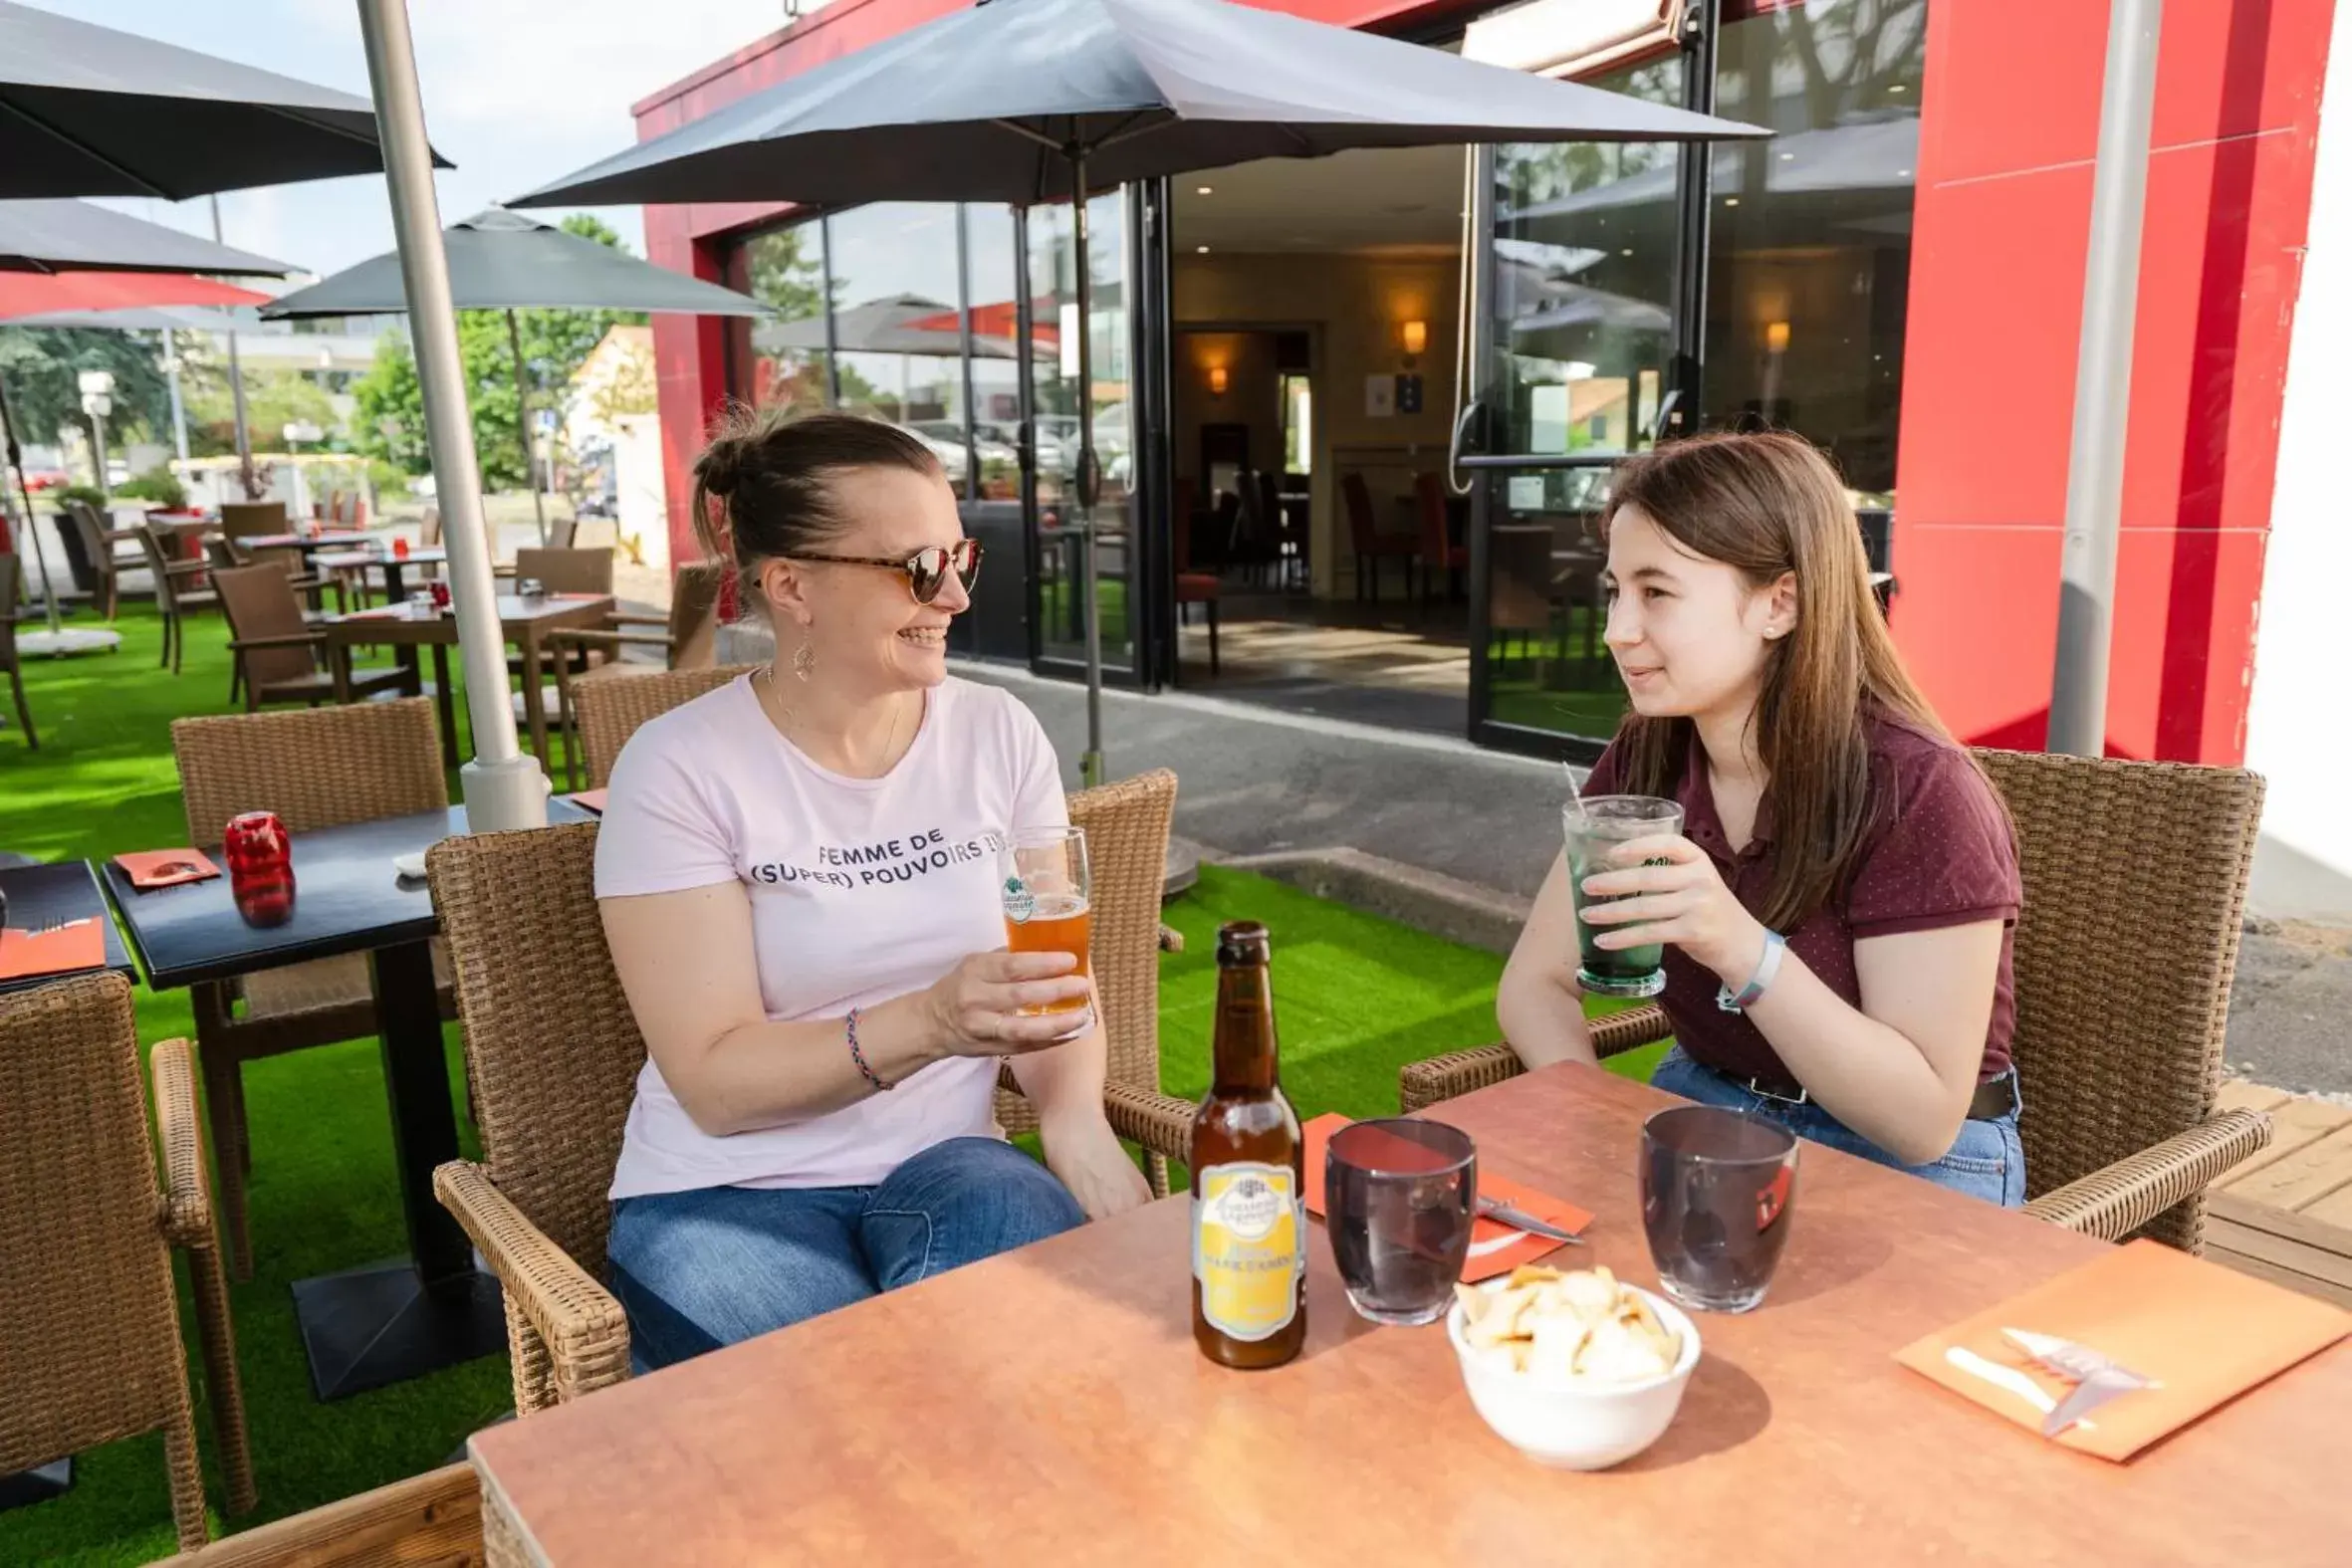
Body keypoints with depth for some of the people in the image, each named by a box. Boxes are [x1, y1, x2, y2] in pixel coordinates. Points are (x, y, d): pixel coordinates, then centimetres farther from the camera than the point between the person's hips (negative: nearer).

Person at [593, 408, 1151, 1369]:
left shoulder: (999, 733, 1)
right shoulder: (680, 769, -11)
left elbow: (1051, 973, 3)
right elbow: (715, 1083, -15)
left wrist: (1074, 1119, -19)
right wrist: (927, 1022, -32)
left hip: (946, 1168, 3)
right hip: (731, 1198, -2)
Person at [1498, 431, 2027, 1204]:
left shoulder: (1919, 793, -20)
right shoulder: (1642, 758, -3)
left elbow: (1924, 1120, -22)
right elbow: (1535, 983, 1)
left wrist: (1742, 949, -35)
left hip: (1905, 1171, -5)